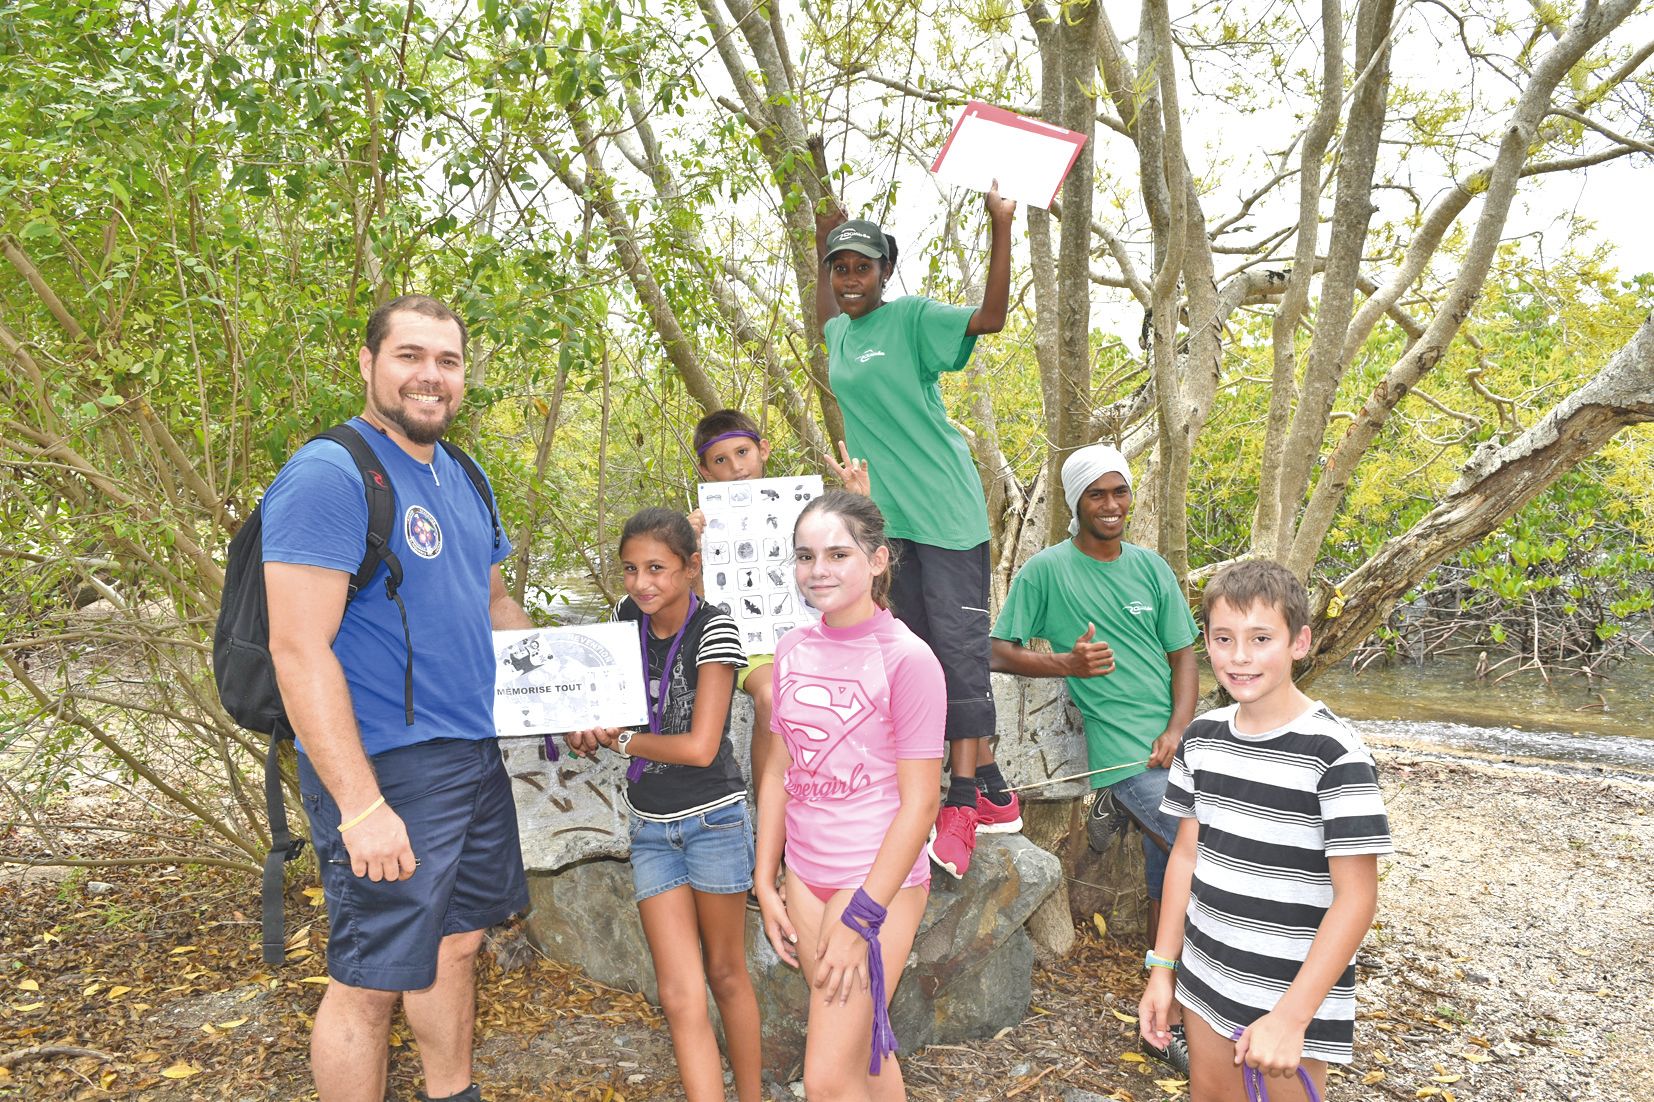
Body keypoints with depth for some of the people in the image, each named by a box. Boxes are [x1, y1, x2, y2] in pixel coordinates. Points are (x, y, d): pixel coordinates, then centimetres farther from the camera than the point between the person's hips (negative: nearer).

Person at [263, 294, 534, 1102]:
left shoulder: (461, 477, 10)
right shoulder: (328, 474, -16)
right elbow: (298, 650, -21)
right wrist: (360, 807, -24)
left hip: (475, 755, 9)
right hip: (386, 772, -8)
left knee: (456, 942, 22)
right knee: (371, 982, 6)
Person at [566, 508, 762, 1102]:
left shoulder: (714, 629, -15)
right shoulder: (628, 618, 1)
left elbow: (700, 747, -19)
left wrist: (620, 740, -8)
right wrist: (587, 731, -6)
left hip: (712, 819, -4)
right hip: (650, 825, 4)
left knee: (725, 973, 13)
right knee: (680, 994, 1)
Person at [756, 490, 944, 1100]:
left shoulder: (907, 659, -15)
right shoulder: (793, 648, 3)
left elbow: (918, 803, -15)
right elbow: (779, 770, 10)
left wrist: (859, 921, -16)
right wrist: (766, 884, 7)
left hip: (878, 880, -6)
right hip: (806, 875, 6)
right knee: (863, 1048, 19)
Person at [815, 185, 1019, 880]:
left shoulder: (912, 318, -4)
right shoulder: (840, 334, 16)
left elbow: (991, 318, -19)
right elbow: (825, 311, 41)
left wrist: (1001, 227, -24)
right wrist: (823, 247, 34)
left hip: (945, 507, -7)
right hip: (889, 516, 7)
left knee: (960, 646, -8)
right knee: (922, 652, 7)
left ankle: (964, 803, -5)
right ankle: (991, 795, 16)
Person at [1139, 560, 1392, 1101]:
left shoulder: (1333, 752, -18)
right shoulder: (1202, 737, -1)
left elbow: (1356, 898, -18)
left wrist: (1290, 1017, -21)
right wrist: (1162, 969, 7)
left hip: (1295, 994, -5)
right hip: (1204, 977, 5)